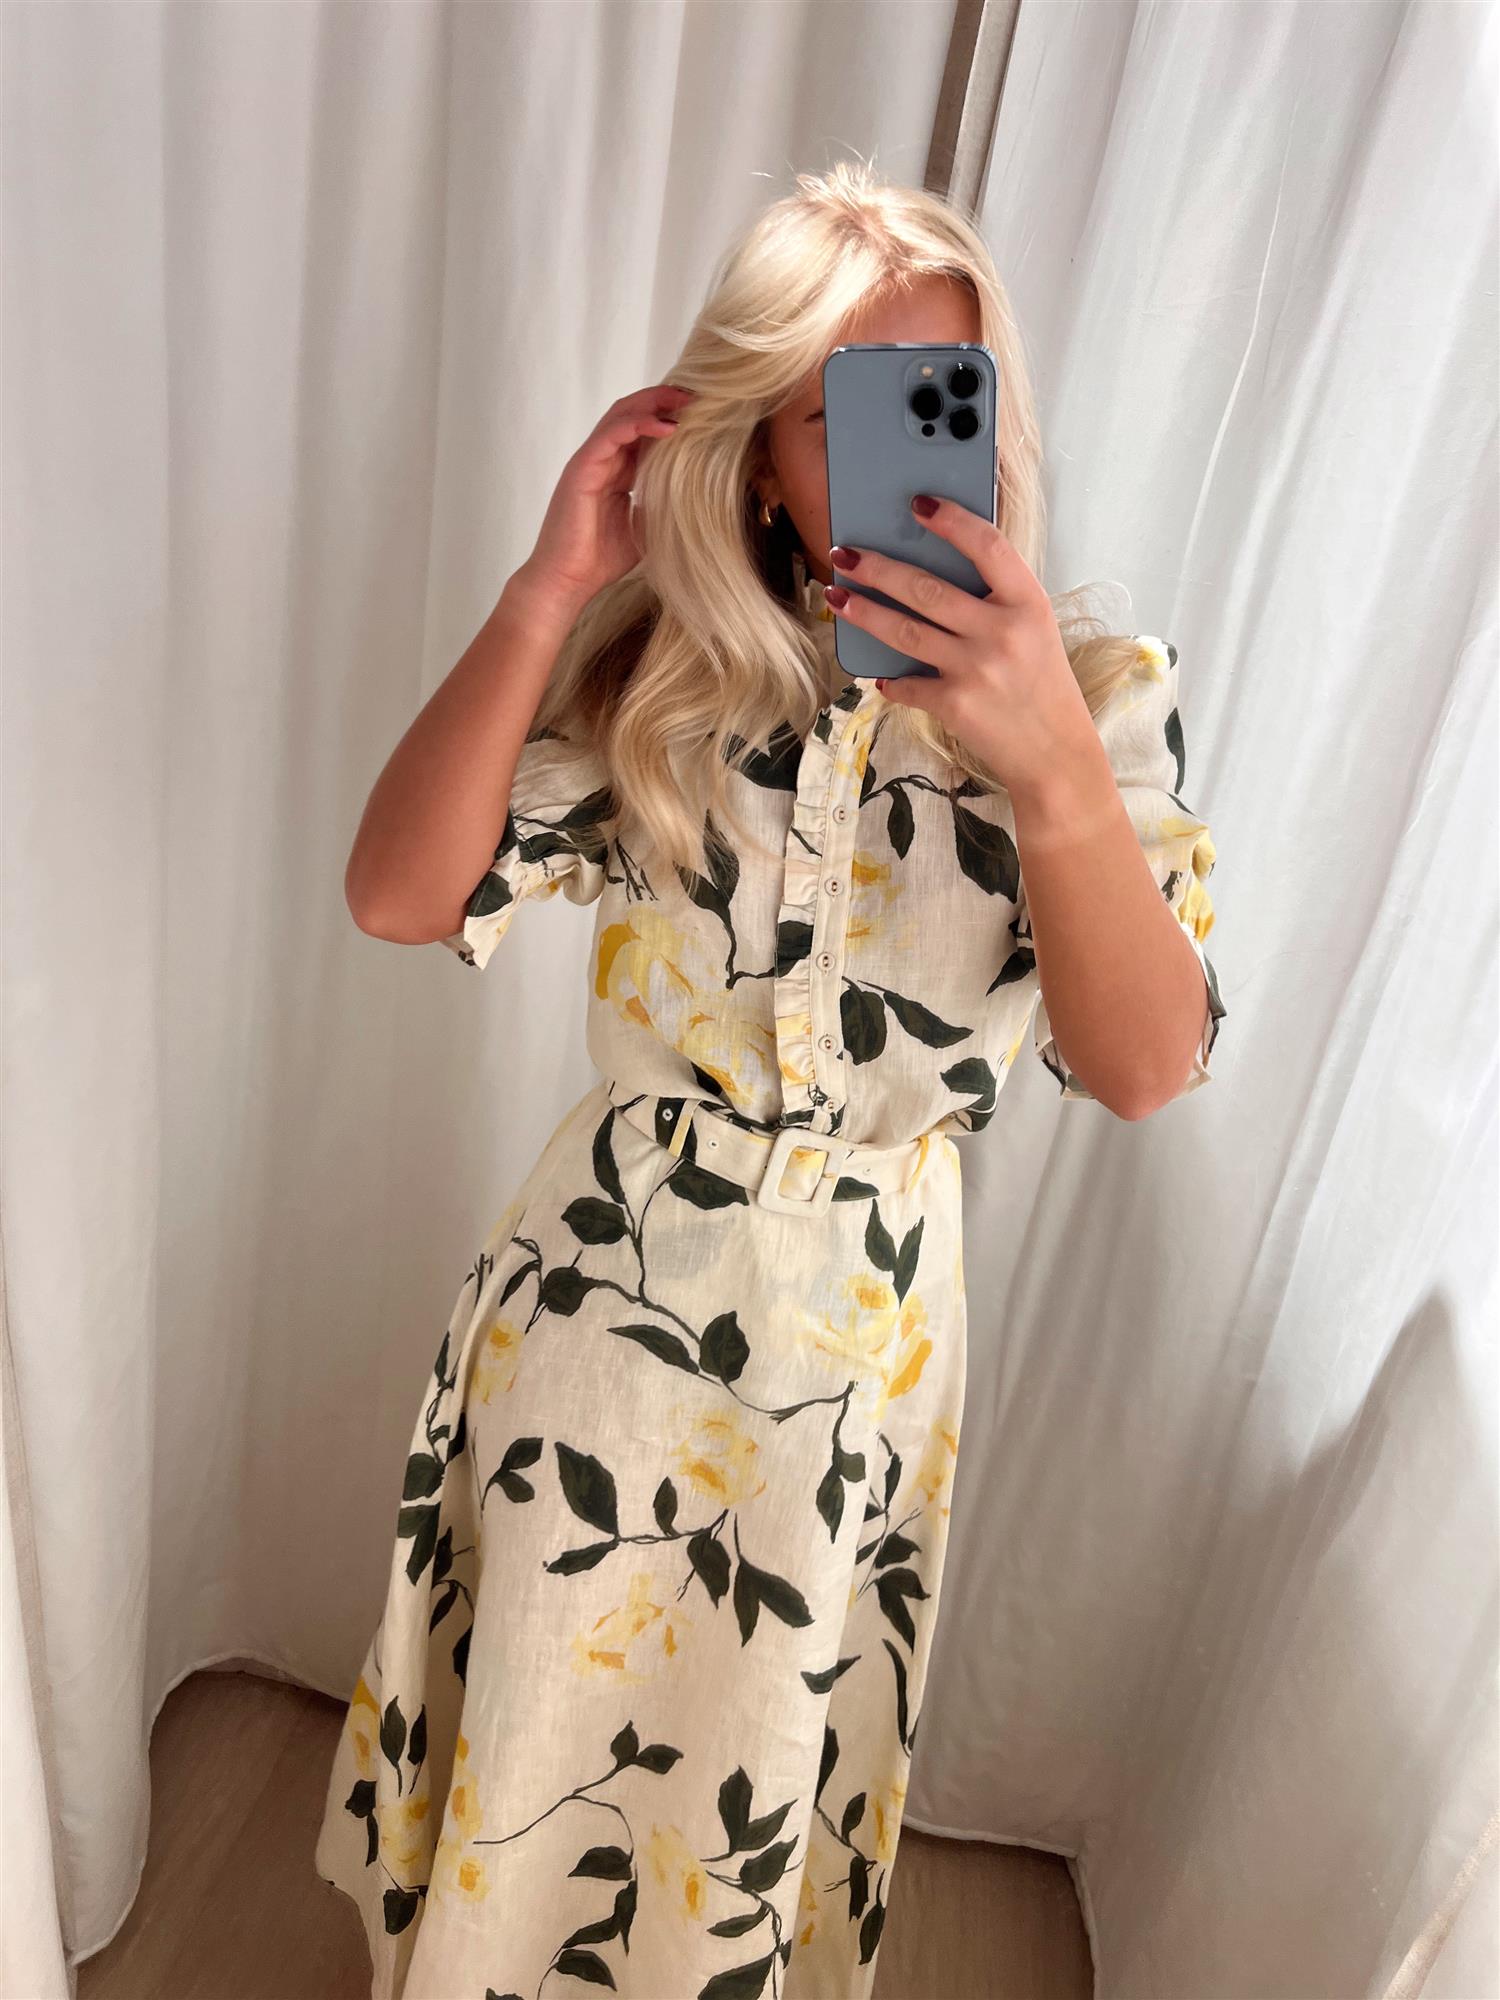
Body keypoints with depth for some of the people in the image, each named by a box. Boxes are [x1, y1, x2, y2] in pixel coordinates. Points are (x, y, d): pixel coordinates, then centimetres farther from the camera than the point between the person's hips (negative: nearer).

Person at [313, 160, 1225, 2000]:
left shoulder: (1096, 688, -9)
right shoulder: (659, 674, -8)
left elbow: (1145, 1067, -18)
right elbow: (400, 896, -16)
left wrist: (1053, 763, -34)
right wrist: (548, 590, -23)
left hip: (856, 1325, 0)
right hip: (602, 1284, 1)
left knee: (751, 1761, 23)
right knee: (529, 1725, 22)